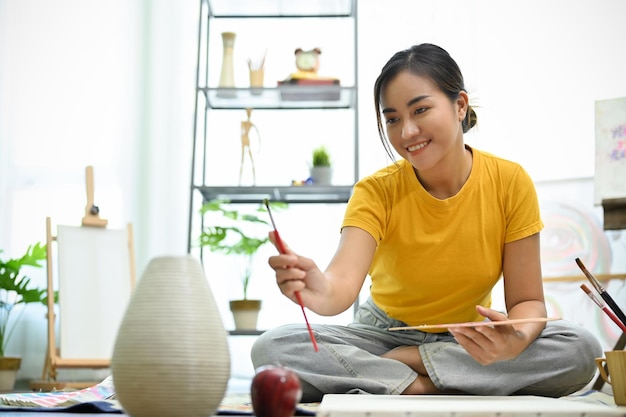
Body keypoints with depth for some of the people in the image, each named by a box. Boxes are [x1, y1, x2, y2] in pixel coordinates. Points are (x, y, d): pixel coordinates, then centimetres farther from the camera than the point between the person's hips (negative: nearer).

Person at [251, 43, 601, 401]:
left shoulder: (510, 183, -13)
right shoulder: (377, 191, -14)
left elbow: (527, 301, -11)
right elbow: (343, 284, -32)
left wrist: (518, 339, -36)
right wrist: (320, 290, -57)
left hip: (468, 342, 1)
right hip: (387, 334, -1)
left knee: (582, 349, -28)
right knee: (273, 349, -26)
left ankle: (398, 363, -18)